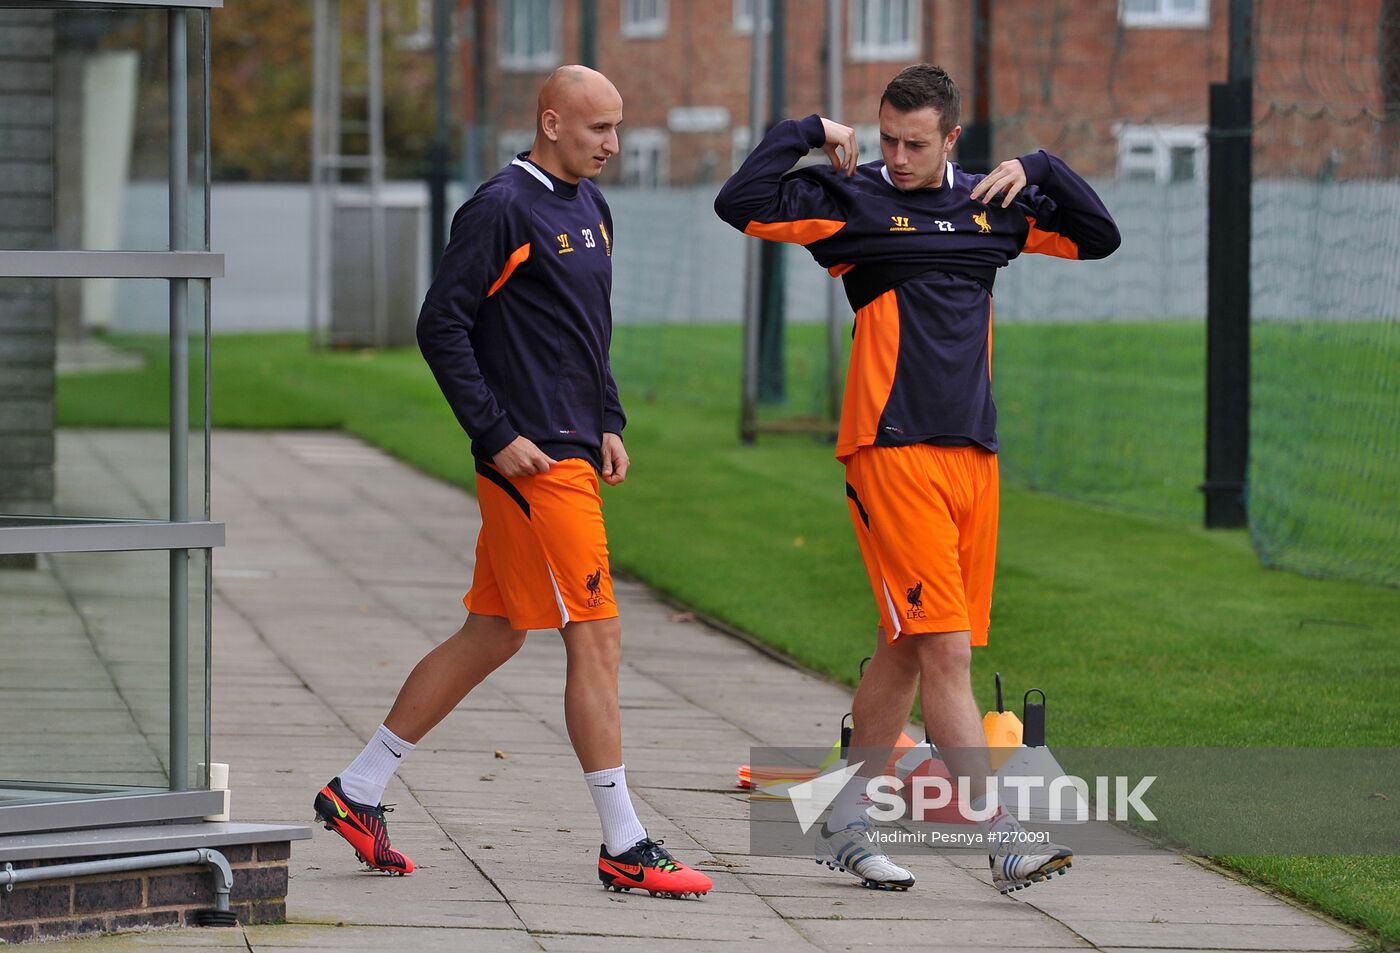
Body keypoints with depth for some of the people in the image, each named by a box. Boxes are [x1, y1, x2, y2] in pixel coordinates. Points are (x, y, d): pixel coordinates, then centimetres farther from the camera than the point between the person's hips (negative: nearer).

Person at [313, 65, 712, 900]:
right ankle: (625, 847, -3)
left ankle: (358, 792, 22)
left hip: (576, 454, 9)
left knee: (492, 636, 14)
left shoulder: (591, 206, 15)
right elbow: (441, 324, -14)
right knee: (597, 640, -8)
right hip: (533, 458, -9)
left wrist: (610, 424, 14)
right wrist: (497, 436, -16)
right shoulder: (504, 207, -12)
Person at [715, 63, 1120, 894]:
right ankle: (1002, 838, -17)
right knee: (946, 648, -12)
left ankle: (847, 822, 21)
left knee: (907, 650, 11)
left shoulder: (993, 204, 15)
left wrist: (1038, 170, 10)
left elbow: (1098, 236, 23)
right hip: (894, 451, -6)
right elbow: (741, 204, -12)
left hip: (974, 453, 6)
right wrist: (809, 133, -6)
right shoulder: (854, 201, -1)